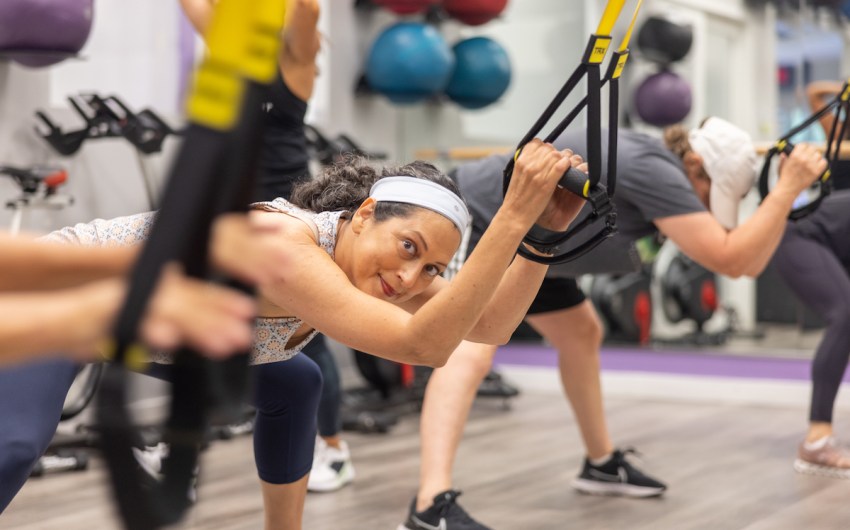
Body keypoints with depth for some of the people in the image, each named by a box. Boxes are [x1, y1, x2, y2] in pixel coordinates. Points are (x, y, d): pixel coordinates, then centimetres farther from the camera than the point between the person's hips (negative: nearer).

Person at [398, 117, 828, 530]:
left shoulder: (661, 170, 1)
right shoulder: (653, 170, -28)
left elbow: (748, 262, 3)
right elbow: (729, 260, -30)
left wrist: (786, 189, -5)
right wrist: (789, 187, -27)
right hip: (466, 221, -11)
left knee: (582, 336, 20)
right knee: (472, 352, -32)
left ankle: (602, 464, 35)